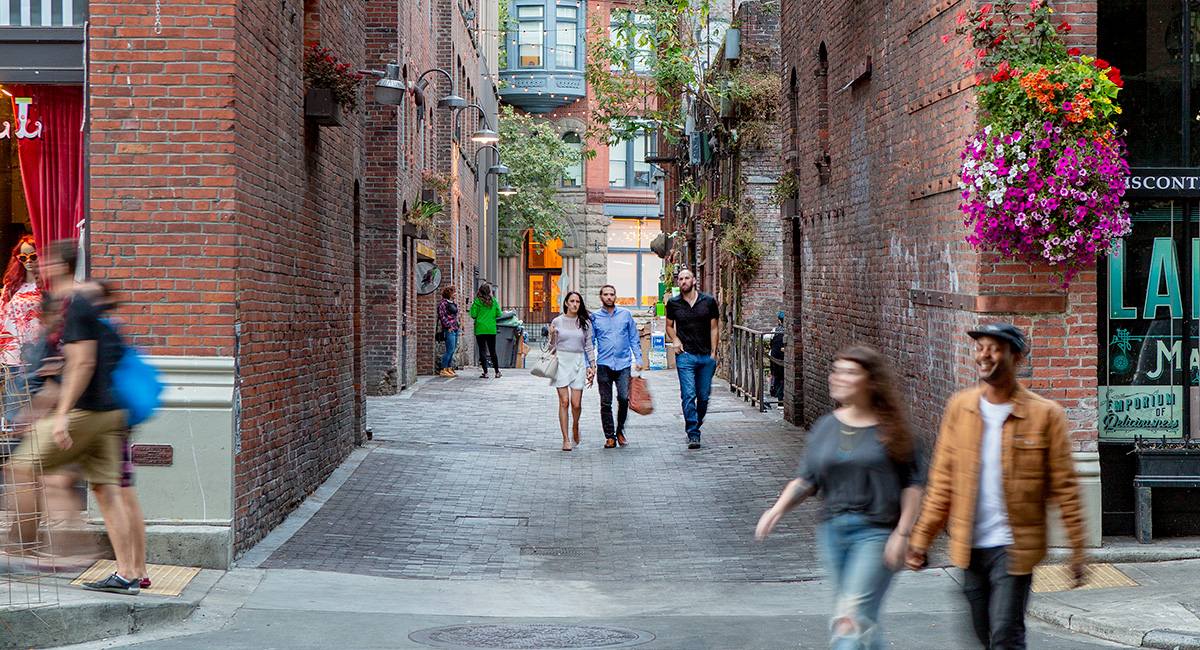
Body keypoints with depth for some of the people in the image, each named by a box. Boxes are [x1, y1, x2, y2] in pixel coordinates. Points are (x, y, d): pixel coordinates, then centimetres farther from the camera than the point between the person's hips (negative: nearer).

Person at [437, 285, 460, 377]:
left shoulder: (453, 303, 19)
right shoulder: (443, 302, -6)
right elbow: (442, 315, -13)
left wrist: (457, 325, 16)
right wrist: (448, 326, -16)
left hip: (455, 328, 9)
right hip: (449, 329, -9)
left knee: (452, 350, 8)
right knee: (450, 350, -12)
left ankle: (449, 369, 11)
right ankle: (443, 370, -9)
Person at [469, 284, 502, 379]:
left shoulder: (477, 301, -6)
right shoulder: (494, 301, 3)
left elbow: (473, 315, -8)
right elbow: (498, 314, 6)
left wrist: (472, 307, 9)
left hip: (480, 329, -3)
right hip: (491, 329, 3)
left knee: (482, 350, -1)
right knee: (492, 350, 12)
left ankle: (485, 373, -6)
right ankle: (497, 372, 15)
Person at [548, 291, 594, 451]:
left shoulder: (585, 323, 8)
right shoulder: (557, 322, 4)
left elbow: (589, 347, 12)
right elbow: (552, 347, 8)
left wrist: (592, 366, 6)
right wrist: (552, 336, -12)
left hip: (578, 363, 1)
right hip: (561, 362, -1)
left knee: (576, 403, -5)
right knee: (564, 401, -7)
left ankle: (575, 426, 27)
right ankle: (566, 439, -1)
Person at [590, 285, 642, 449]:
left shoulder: (625, 314, 10)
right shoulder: (595, 317, 8)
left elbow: (634, 339, 14)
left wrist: (638, 360, 5)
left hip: (624, 363, 0)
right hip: (604, 364, 0)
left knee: (624, 398, -12)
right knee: (606, 403, -1)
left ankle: (620, 431, 8)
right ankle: (609, 436, 7)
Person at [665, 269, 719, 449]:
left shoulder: (708, 302, 5)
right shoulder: (673, 303, 5)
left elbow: (714, 327, 10)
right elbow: (669, 326, 20)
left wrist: (713, 353, 4)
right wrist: (675, 340, -1)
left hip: (706, 356, 1)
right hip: (685, 356, -1)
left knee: (703, 396, 4)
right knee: (689, 396, -11)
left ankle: (697, 423, 28)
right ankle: (693, 435, -11)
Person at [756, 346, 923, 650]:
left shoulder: (891, 430, -4)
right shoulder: (826, 427, 8)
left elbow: (912, 485, -2)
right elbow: (807, 479, 9)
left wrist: (901, 534, -9)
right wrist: (778, 509, -6)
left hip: (876, 533, -5)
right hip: (834, 531, 5)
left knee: (853, 618, -14)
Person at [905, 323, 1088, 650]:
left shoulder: (1046, 414, -5)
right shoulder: (959, 408, 5)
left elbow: (1064, 487, -2)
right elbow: (942, 480, 9)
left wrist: (1077, 549, -3)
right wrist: (921, 537, 5)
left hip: (1014, 546, -4)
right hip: (970, 547, 4)